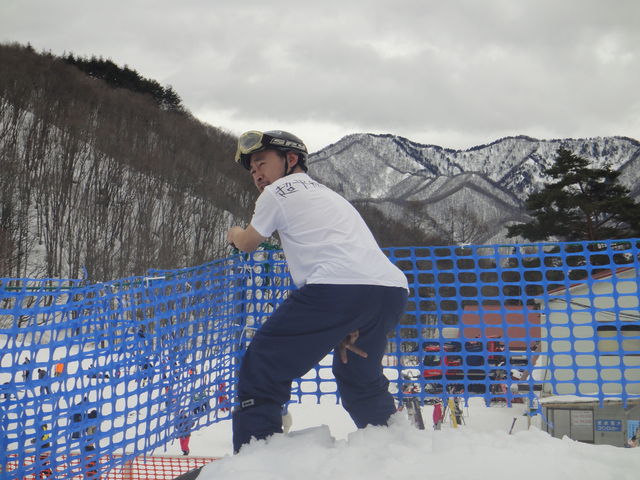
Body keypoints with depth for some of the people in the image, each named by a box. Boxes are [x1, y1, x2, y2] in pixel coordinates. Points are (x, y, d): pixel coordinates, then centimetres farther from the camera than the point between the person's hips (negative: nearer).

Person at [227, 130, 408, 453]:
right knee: (358, 374, 31)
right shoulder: (328, 195, 35)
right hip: (393, 290, 8)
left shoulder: (278, 192, 13)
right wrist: (346, 330, 23)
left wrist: (235, 234, 51)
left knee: (262, 369, 2)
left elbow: (248, 244, 27)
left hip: (339, 288, -8)